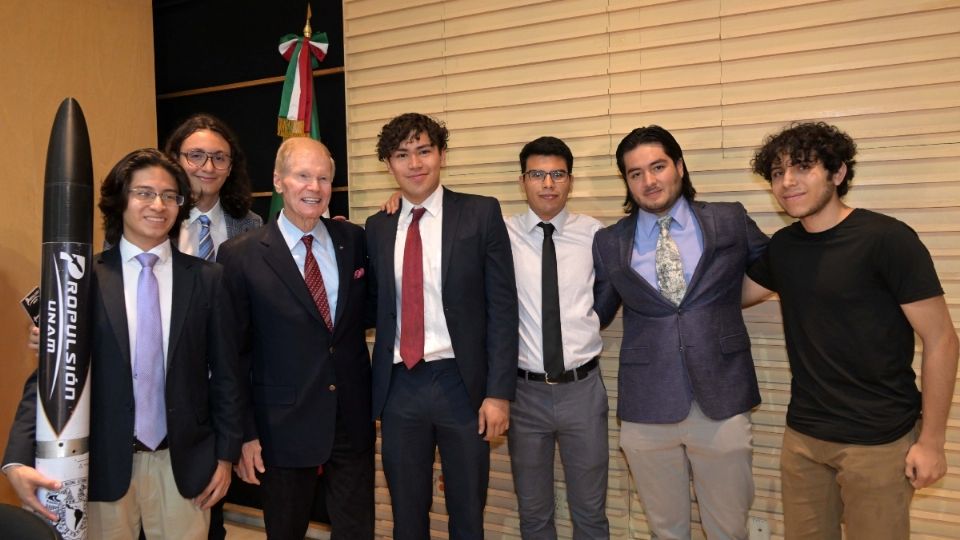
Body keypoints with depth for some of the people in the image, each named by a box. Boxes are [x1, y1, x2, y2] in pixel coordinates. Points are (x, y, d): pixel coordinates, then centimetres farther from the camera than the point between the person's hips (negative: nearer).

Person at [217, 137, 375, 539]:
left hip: (353, 418, 3)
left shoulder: (354, 240, 2)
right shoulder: (240, 255, -8)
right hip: (283, 425, -2)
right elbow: (233, 352, -5)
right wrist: (244, 432, -4)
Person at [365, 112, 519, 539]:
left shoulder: (481, 214, -3)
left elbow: (503, 307, -6)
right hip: (399, 386, 3)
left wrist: (499, 391, -11)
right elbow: (379, 306, 11)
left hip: (461, 383, -3)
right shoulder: (377, 227, 8)